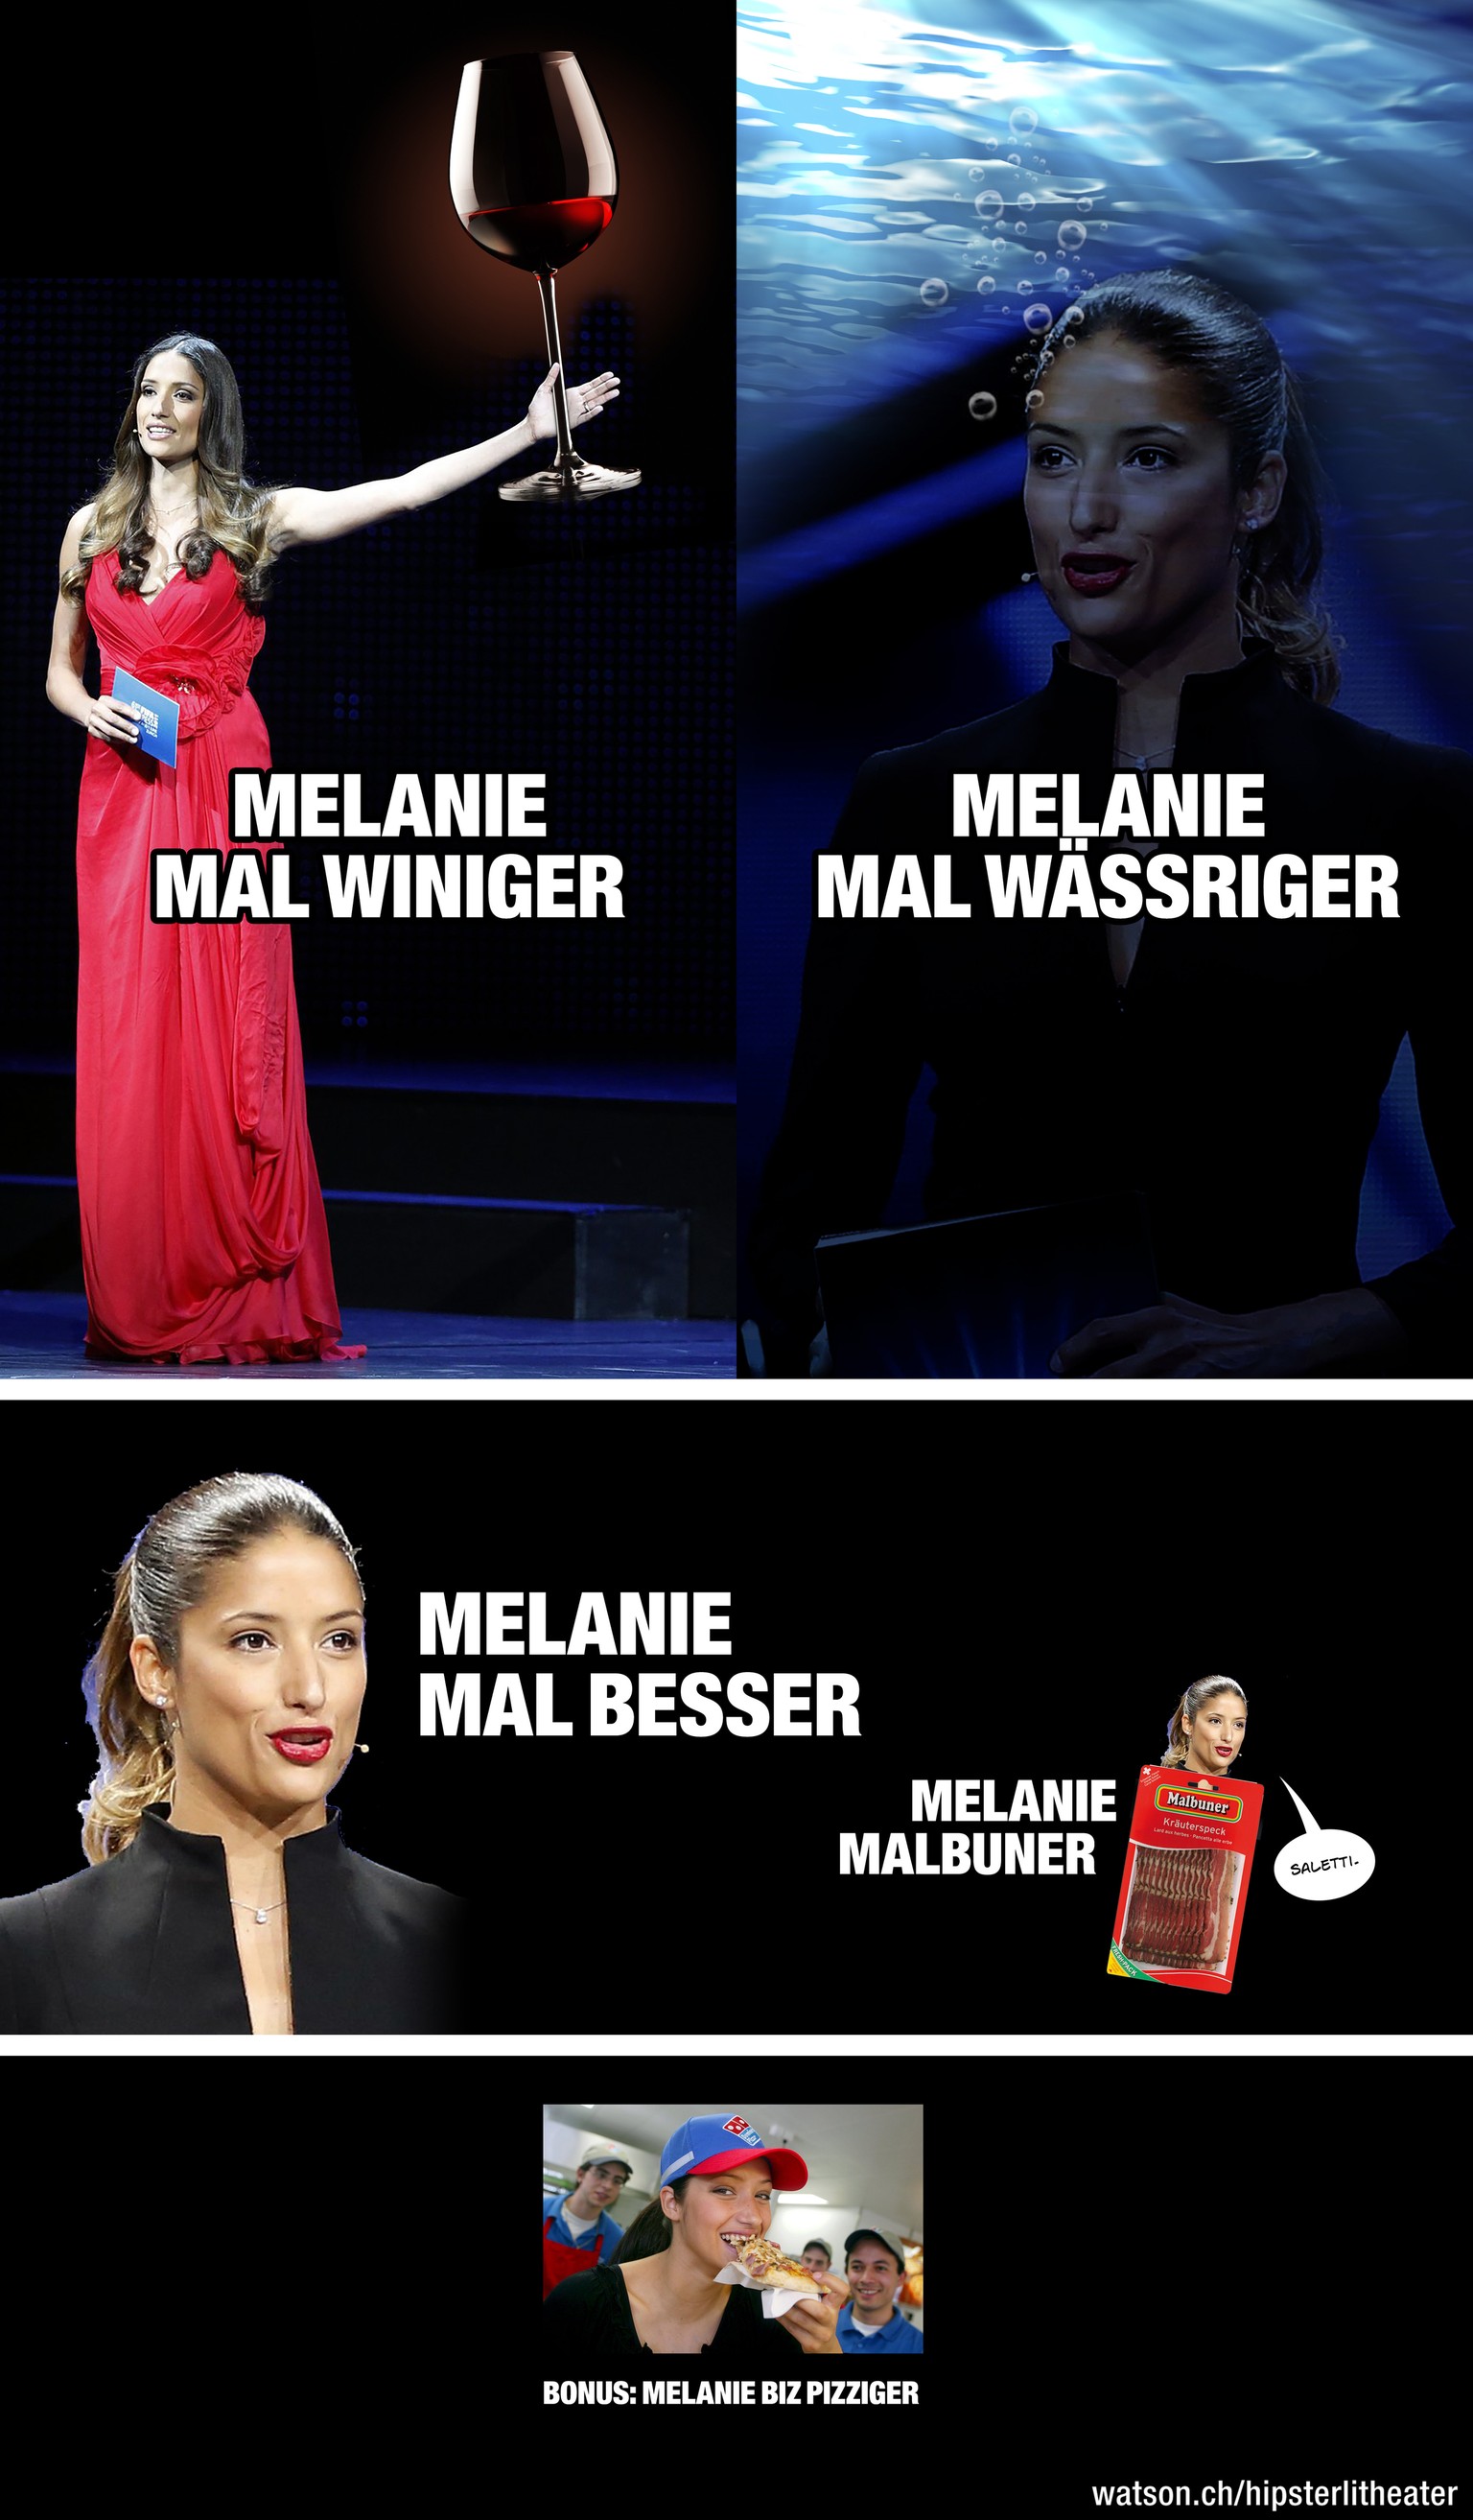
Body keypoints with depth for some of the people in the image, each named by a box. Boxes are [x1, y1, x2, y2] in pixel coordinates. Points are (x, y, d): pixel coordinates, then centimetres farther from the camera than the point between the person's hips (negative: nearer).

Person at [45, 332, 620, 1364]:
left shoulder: (255, 518, 4)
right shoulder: (93, 528, 12)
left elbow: (401, 492, -3)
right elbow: (59, 671, 18)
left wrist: (529, 430, -9)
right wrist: (92, 709, -4)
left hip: (222, 789, -2)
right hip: (122, 788, 2)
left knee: (225, 1034, -4)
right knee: (130, 1038, 0)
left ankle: (242, 1292, 1)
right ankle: (137, 1304, 5)